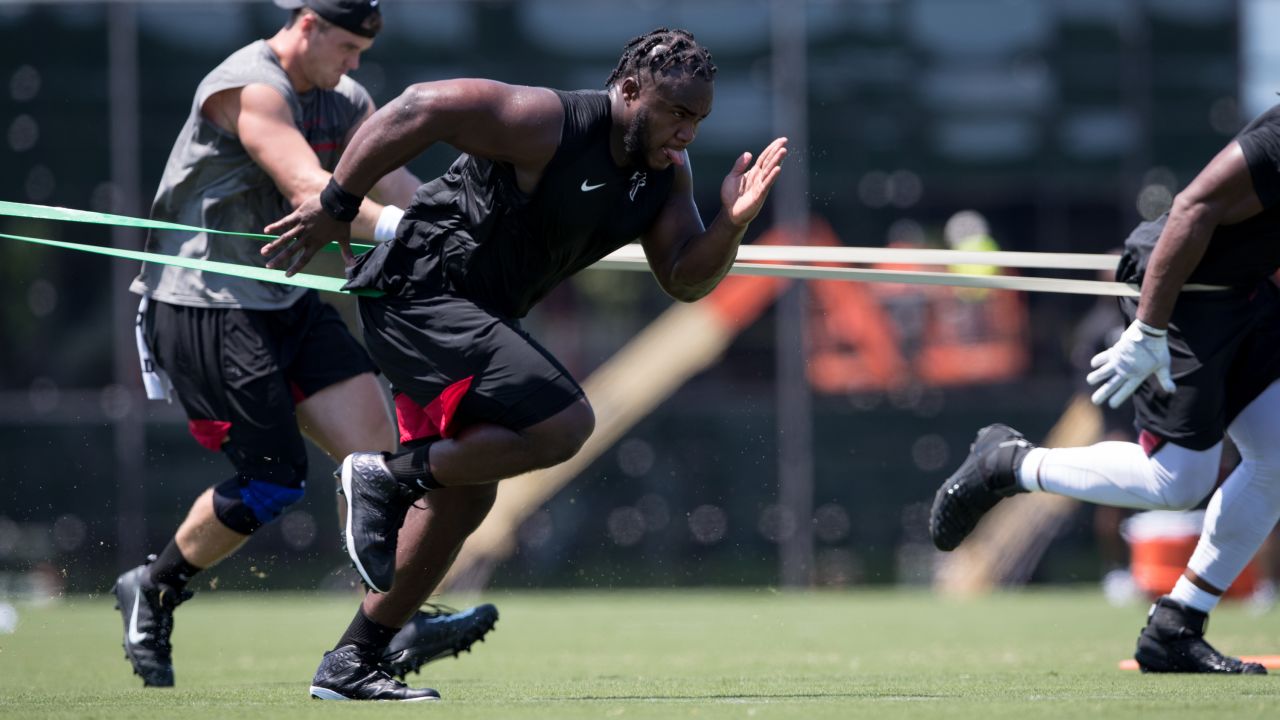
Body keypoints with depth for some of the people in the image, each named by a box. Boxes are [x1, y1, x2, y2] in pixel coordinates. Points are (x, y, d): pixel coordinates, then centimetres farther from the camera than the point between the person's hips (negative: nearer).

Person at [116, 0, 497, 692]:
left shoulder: (344, 102, 10)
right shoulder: (249, 89, -17)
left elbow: (397, 184, -2)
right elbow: (308, 189, -31)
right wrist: (397, 227, -44)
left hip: (287, 300, 9)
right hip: (204, 306, -9)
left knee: (376, 446, -7)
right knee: (271, 480, -10)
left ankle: (389, 625, -10)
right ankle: (153, 590, 12)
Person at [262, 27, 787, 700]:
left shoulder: (665, 172, 5)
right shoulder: (551, 126, -21)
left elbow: (684, 280, 8)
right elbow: (421, 107, -23)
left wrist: (731, 223, -12)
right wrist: (337, 204, -20)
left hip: (475, 315, 10)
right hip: (419, 289, -10)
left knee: (464, 495, 13)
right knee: (563, 423, -21)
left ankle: (351, 664, 21)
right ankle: (387, 478, -8)